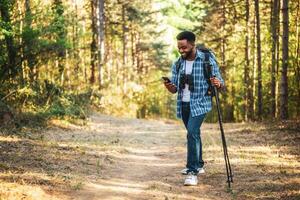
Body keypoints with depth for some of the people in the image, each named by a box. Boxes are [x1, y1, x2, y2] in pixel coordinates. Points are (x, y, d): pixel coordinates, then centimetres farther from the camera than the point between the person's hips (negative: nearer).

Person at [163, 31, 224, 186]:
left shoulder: (208, 60, -8)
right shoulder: (177, 64, 4)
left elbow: (221, 84, -4)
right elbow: (175, 89, 7)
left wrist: (218, 84, -28)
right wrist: (169, 87, -16)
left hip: (199, 104, -6)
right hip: (183, 105, 6)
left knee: (192, 133, -21)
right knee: (193, 134, 18)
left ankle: (192, 172, -21)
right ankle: (198, 165, 36)